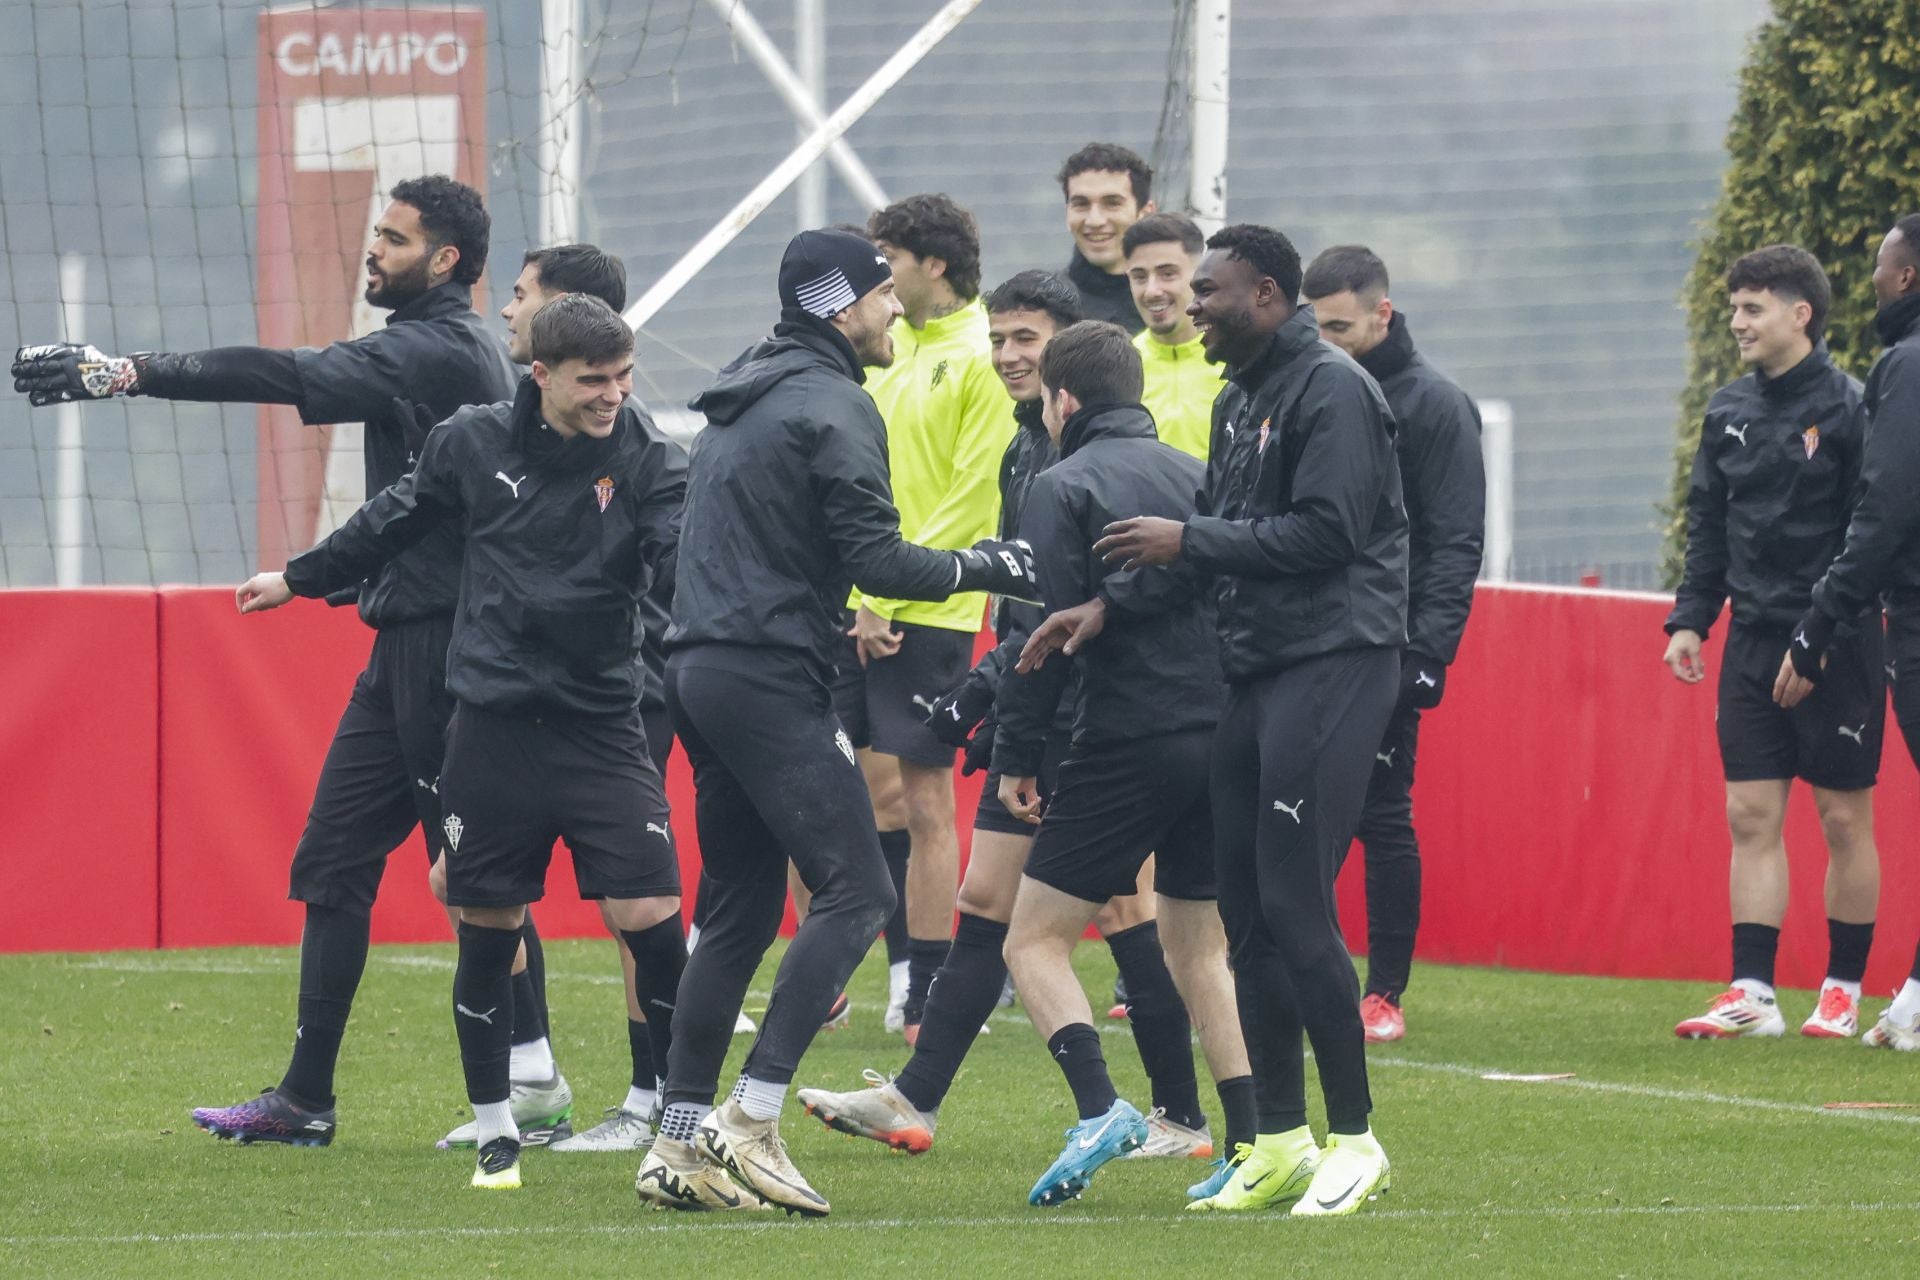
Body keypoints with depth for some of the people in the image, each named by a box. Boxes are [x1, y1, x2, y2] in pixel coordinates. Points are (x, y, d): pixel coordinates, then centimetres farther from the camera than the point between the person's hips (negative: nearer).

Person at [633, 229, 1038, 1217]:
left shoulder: (740, 402, 20)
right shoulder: (832, 407, -9)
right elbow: (874, 559, -16)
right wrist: (982, 569, -4)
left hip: (701, 670, 10)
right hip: (770, 679, -10)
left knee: (740, 911, 13)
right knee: (855, 892, -10)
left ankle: (680, 1142, 10)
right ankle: (749, 1123, -17)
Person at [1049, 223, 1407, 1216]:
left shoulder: (1331, 391, -11)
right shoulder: (1238, 401, 19)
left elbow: (1327, 533, -19)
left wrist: (1187, 540, -13)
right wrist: (1110, 605, 10)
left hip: (1333, 663, -10)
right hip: (1256, 672, 10)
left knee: (1295, 905, -12)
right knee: (1246, 911, 8)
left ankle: (1355, 1141, -6)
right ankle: (1279, 1144, 14)